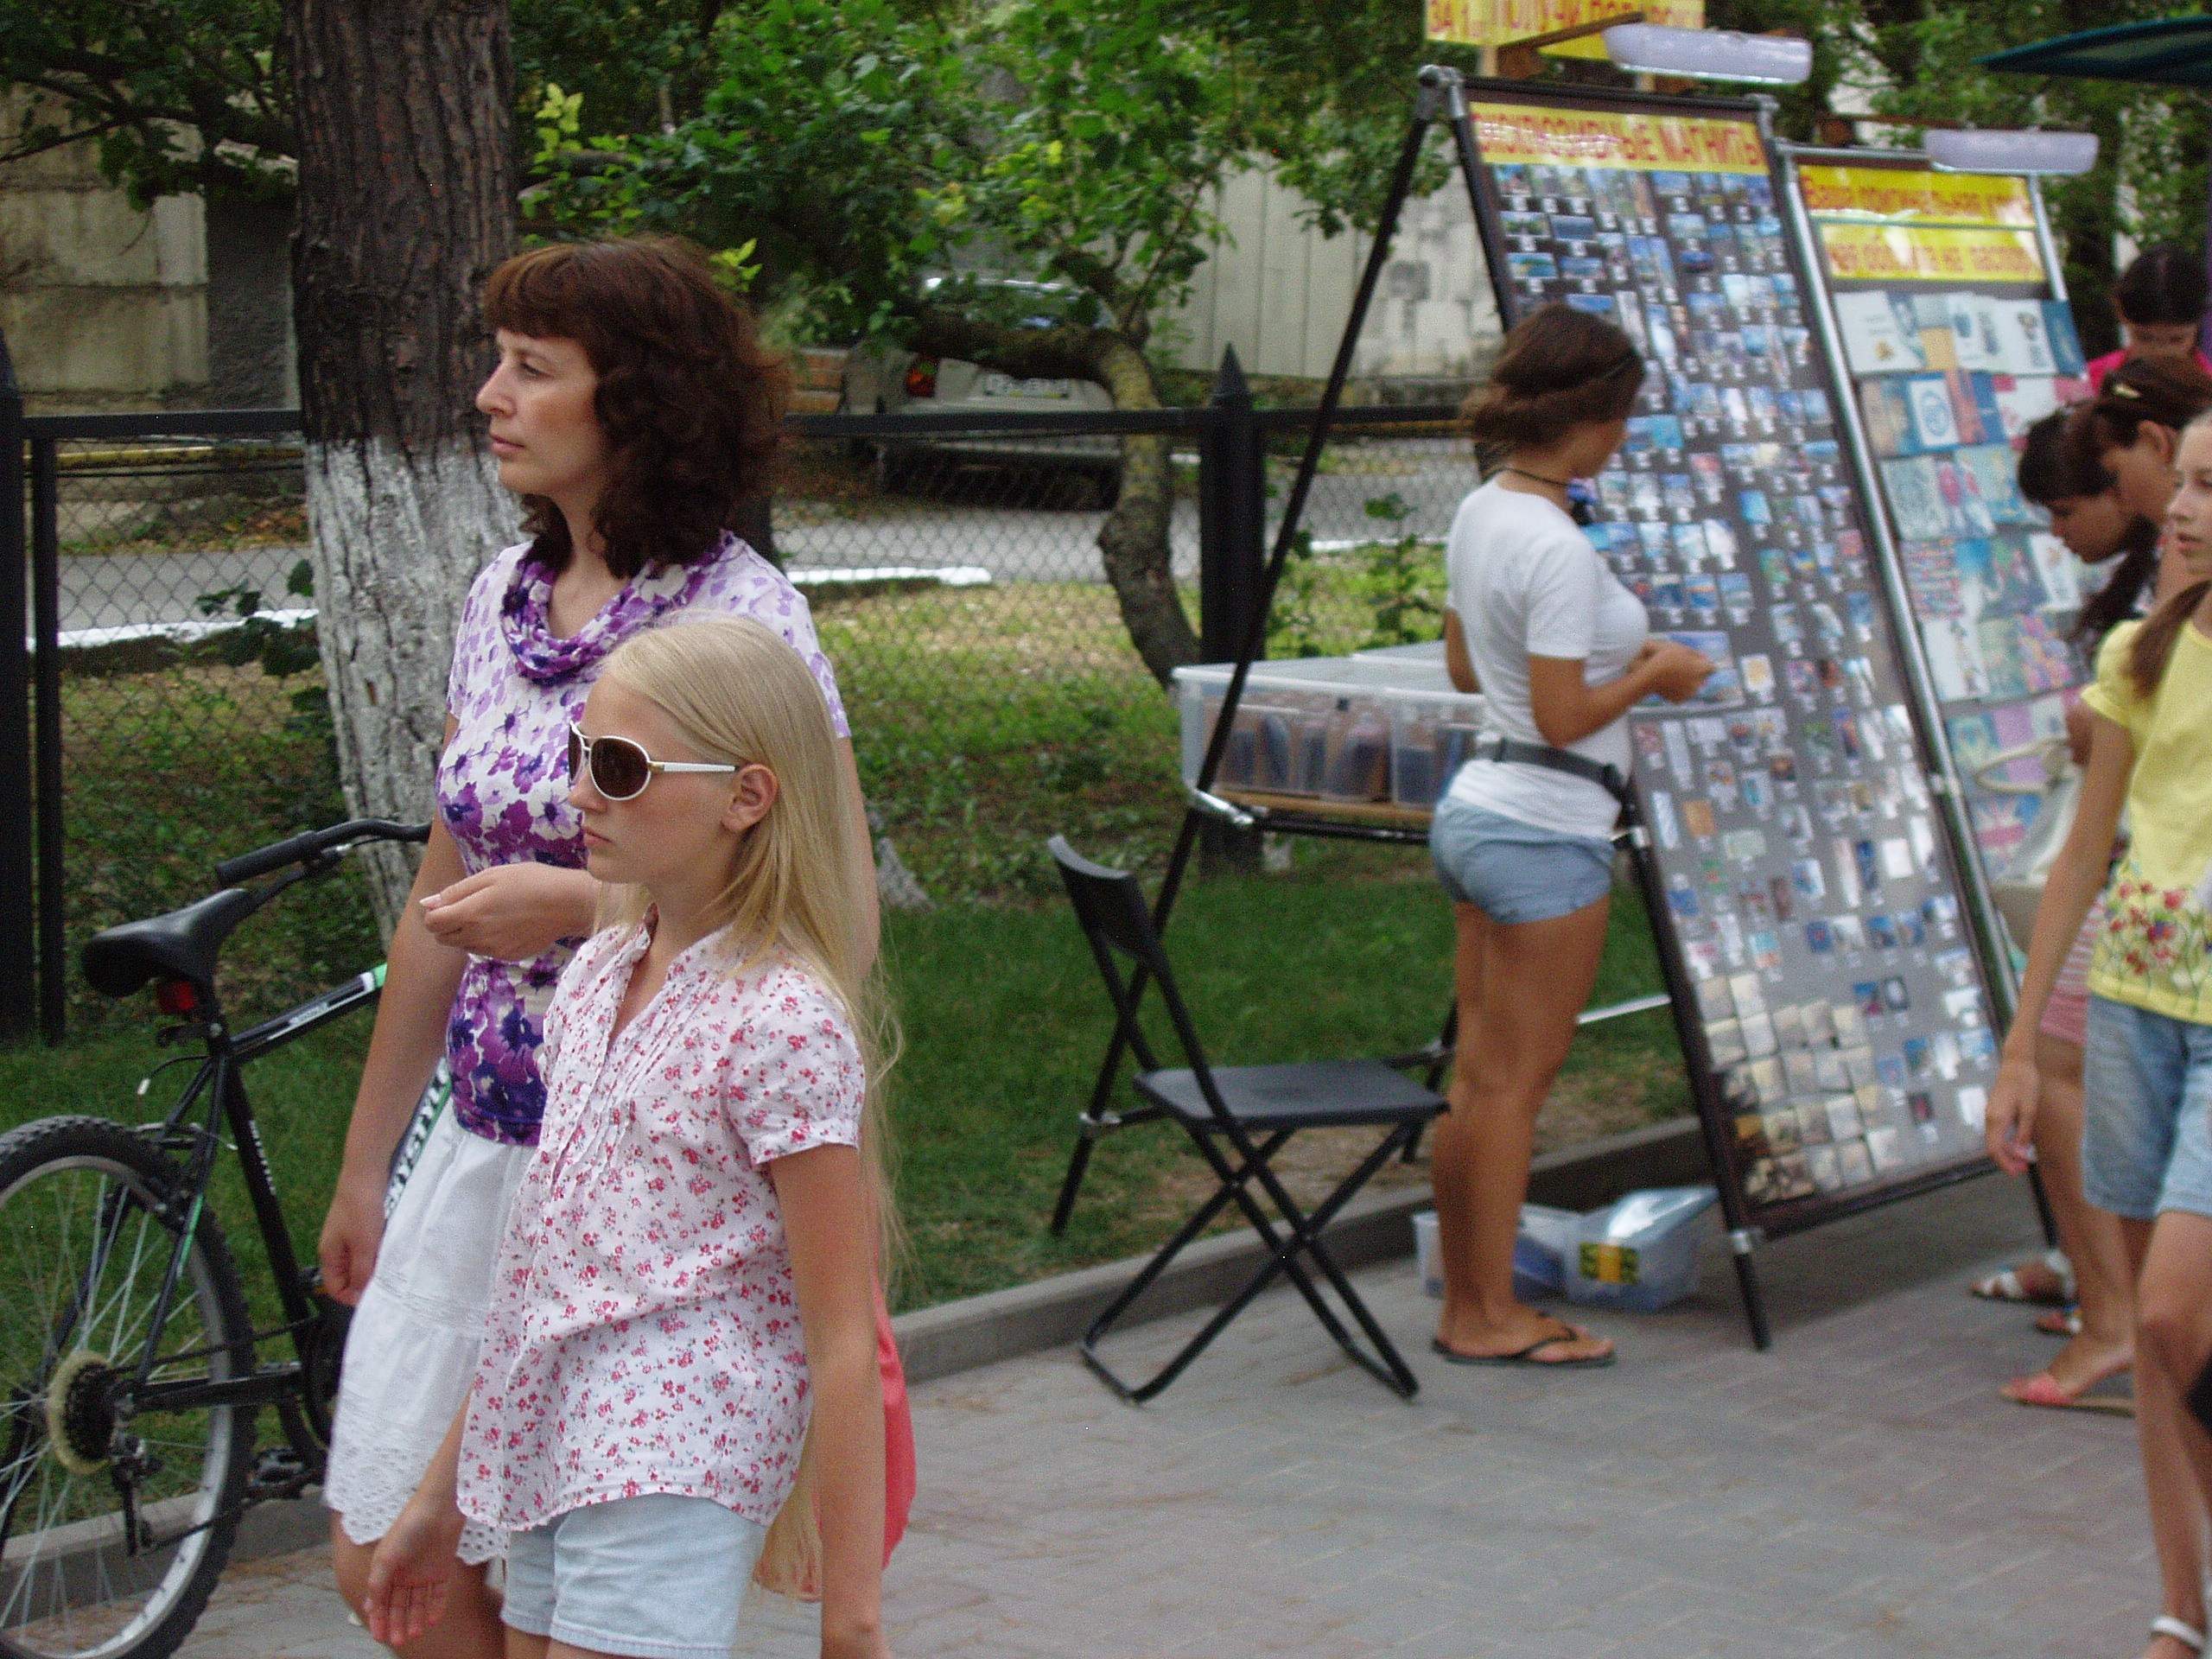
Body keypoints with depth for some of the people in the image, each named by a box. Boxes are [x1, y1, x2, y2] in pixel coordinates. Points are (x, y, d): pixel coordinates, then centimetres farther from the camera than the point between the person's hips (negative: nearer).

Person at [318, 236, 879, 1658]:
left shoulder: (740, 617, -13)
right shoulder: (504, 597, 9)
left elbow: (842, 915, -17)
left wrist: (580, 903, -21)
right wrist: (368, 1160, 20)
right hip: (480, 1143, 7)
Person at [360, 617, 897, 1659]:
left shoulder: (783, 1020, -14)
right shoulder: (598, 975, 10)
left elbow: (843, 1346, -13)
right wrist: (444, 1495, 21)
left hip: (678, 1468, -8)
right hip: (553, 1468, 8)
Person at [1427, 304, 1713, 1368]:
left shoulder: (1479, 513, 8)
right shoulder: (1557, 549, -20)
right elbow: (1563, 718, -20)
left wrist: (1603, 635, 17)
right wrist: (1652, 673, -5)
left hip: (1474, 811, 9)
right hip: (1544, 832, -9)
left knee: (1479, 1071, 13)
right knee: (1515, 1078, 0)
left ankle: (1469, 1303, 21)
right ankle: (1488, 1317, 9)